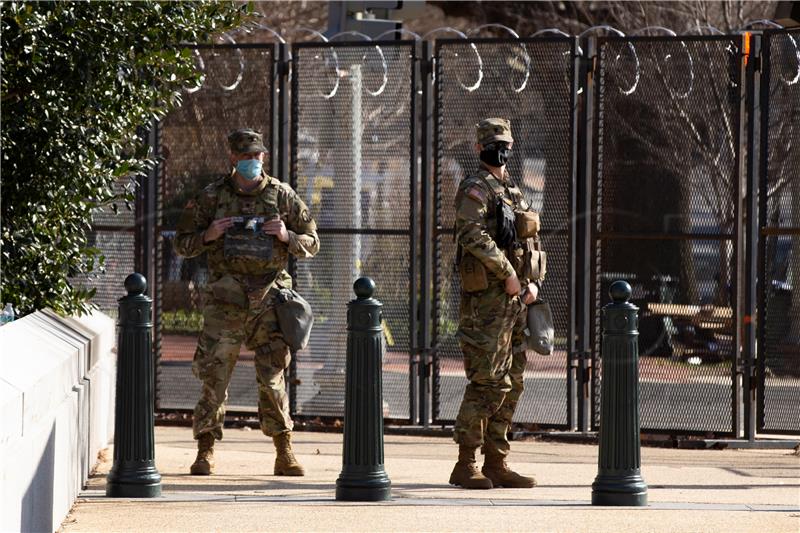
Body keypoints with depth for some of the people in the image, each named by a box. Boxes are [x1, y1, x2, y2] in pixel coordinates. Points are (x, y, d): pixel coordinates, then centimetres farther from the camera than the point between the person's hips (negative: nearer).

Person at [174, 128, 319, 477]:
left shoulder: (282, 196, 8)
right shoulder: (211, 197, 6)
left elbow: (312, 243, 13)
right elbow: (183, 244, 11)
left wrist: (287, 237, -8)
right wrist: (208, 236, -9)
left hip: (269, 297, 0)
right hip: (226, 297, 0)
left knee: (272, 379, 0)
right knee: (214, 376, -3)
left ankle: (284, 454, 6)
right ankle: (205, 452, 4)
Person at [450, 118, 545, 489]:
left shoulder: (513, 192, 20)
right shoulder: (475, 190, -7)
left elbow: (533, 242, 22)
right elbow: (474, 235, -21)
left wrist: (534, 282, 5)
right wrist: (508, 274, -20)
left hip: (517, 297, 9)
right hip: (488, 296, -9)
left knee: (511, 382, 9)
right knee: (487, 381, -12)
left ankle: (496, 462, 14)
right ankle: (465, 465, -9)